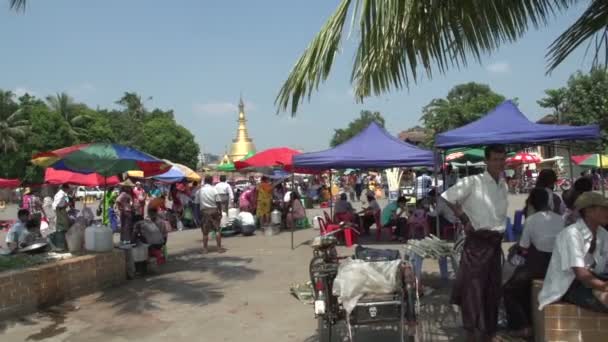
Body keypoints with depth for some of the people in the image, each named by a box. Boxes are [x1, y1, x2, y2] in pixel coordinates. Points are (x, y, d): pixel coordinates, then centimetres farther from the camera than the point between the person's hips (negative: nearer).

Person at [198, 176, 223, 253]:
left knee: (205, 232, 8)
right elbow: (218, 202, -7)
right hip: (214, 211, -2)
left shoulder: (200, 191, 0)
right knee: (217, 230, 5)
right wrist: (220, 212, 1)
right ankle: (219, 248, 5)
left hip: (204, 211, 2)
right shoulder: (213, 189, -7)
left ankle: (205, 248, 12)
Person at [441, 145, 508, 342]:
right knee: (474, 288, -6)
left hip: (496, 242, 7)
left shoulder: (504, 186, 12)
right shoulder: (473, 182, -9)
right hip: (477, 242, -7)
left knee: (493, 289, 12)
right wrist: (464, 220, -9)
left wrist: (499, 234, 16)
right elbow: (446, 199, -11)